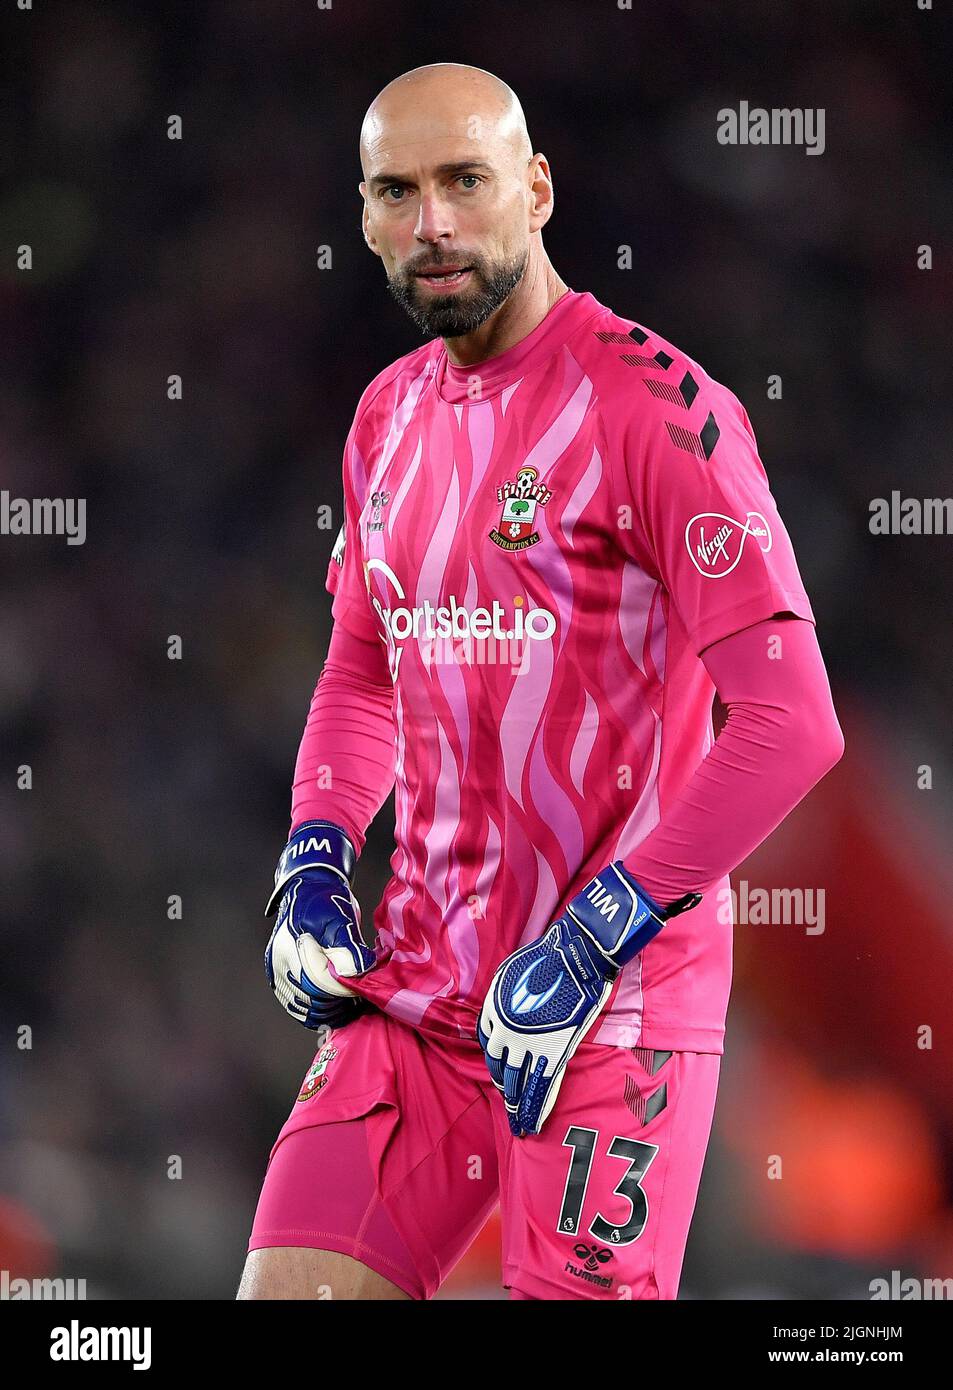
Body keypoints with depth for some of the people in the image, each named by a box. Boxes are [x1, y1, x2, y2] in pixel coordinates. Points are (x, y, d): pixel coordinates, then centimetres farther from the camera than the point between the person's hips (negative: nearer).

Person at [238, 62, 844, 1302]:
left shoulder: (658, 408, -11)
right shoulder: (392, 415, 12)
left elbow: (790, 724, -17)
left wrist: (589, 945, -18)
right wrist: (311, 870, 10)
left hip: (617, 1001, -6)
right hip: (416, 988, 6)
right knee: (290, 1288, -1)